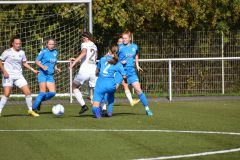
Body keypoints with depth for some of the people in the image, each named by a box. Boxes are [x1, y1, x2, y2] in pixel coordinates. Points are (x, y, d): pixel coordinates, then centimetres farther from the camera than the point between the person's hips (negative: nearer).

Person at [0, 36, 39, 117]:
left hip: (19, 76, 4)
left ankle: (30, 110, 11)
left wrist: (32, 69, 8)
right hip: (8, 76, -4)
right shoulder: (7, 52, -6)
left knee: (28, 92, -3)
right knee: (6, 94, -17)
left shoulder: (22, 53, 7)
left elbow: (24, 63, 19)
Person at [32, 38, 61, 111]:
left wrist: (56, 69, 6)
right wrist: (42, 66, -19)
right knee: (43, 92, -14)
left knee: (52, 93, -4)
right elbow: (37, 61, -3)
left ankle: (39, 101, 18)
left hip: (50, 75, 6)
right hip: (42, 74, -6)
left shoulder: (55, 52, 12)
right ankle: (34, 108, -4)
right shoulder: (44, 51, -6)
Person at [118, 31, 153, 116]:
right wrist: (120, 62, -19)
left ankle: (147, 109, 9)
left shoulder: (134, 47, 7)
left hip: (131, 72, 3)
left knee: (138, 90, 0)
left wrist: (137, 65, 18)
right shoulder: (120, 47, -4)